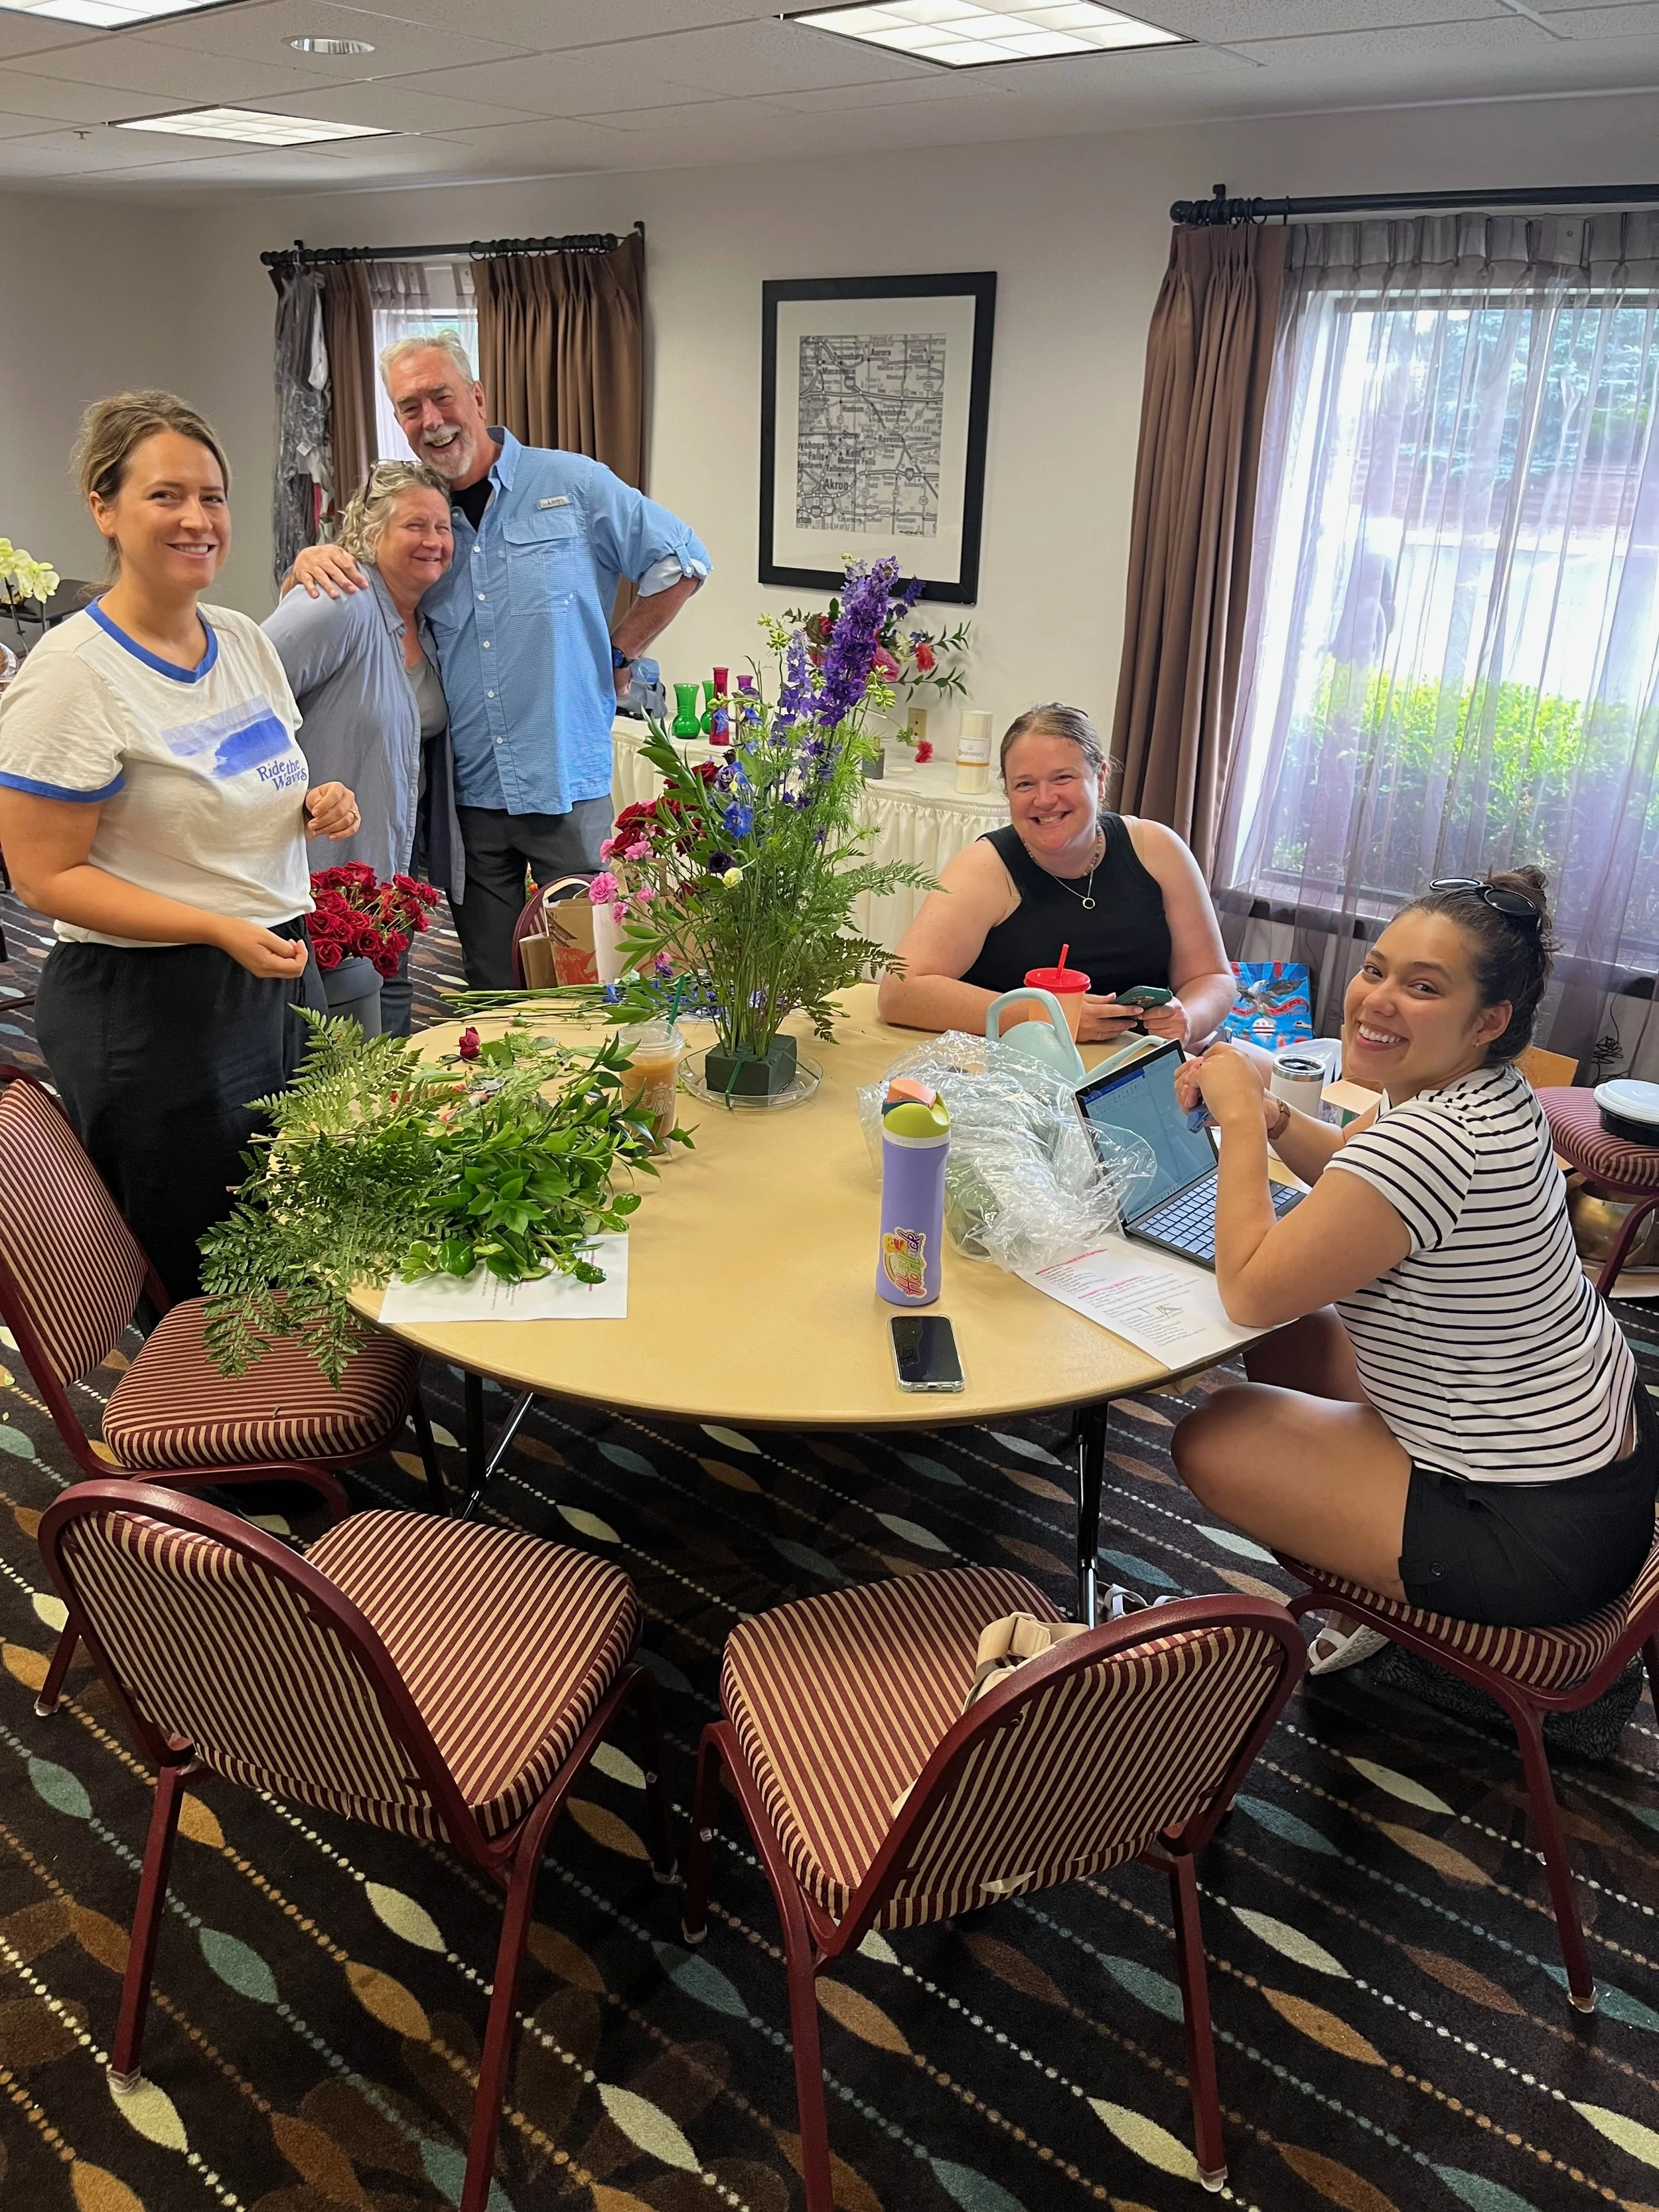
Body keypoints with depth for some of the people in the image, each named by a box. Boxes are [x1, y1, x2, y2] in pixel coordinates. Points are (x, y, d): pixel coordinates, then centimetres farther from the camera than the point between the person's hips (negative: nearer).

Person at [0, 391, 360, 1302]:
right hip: (150, 1006, -7)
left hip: (278, 974, 7)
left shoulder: (244, 639, 8)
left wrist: (316, 807, 0)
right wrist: (218, 929, -25)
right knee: (200, 1293, 5)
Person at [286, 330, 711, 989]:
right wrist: (310, 560, -7)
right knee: (489, 992, 10)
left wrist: (618, 655, 3)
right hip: (469, 790, 3)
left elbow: (682, 562, 5)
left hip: (568, 785, -3)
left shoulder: (573, 484, -1)